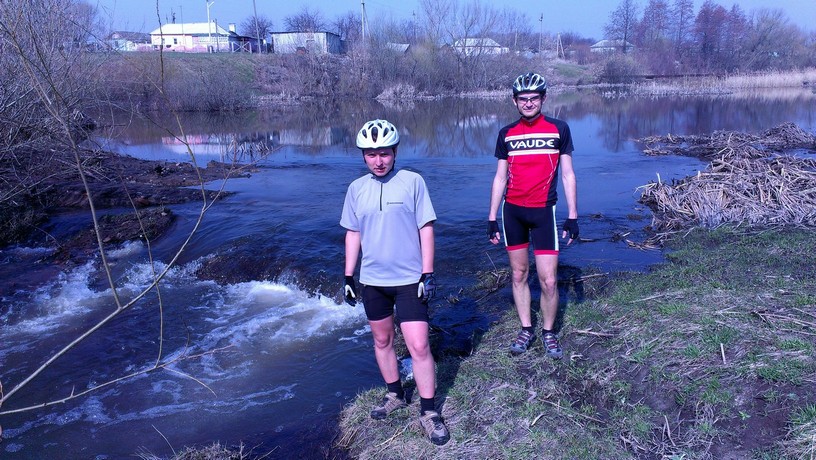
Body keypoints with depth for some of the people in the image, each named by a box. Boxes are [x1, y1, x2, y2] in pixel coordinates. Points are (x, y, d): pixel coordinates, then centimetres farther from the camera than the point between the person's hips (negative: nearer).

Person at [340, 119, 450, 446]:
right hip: (372, 280, 4)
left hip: (409, 279, -4)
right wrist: (348, 276, 9)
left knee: (419, 346, -5)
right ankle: (395, 395, 36)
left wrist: (427, 273, -9)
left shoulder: (412, 181, -8)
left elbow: (426, 228, -6)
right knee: (382, 340, 16)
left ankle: (428, 411, 11)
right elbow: (353, 234, 10)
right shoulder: (356, 189, 3)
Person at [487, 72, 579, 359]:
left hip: (543, 211, -2)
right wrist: (491, 218, 6)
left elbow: (567, 175, 2)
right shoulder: (507, 133, 5)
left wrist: (572, 216, -3)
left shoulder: (558, 129, 0)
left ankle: (548, 332, 18)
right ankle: (526, 330, 25)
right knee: (519, 273, 10)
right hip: (512, 210, 2)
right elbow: (500, 177, 9)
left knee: (548, 280, -3)